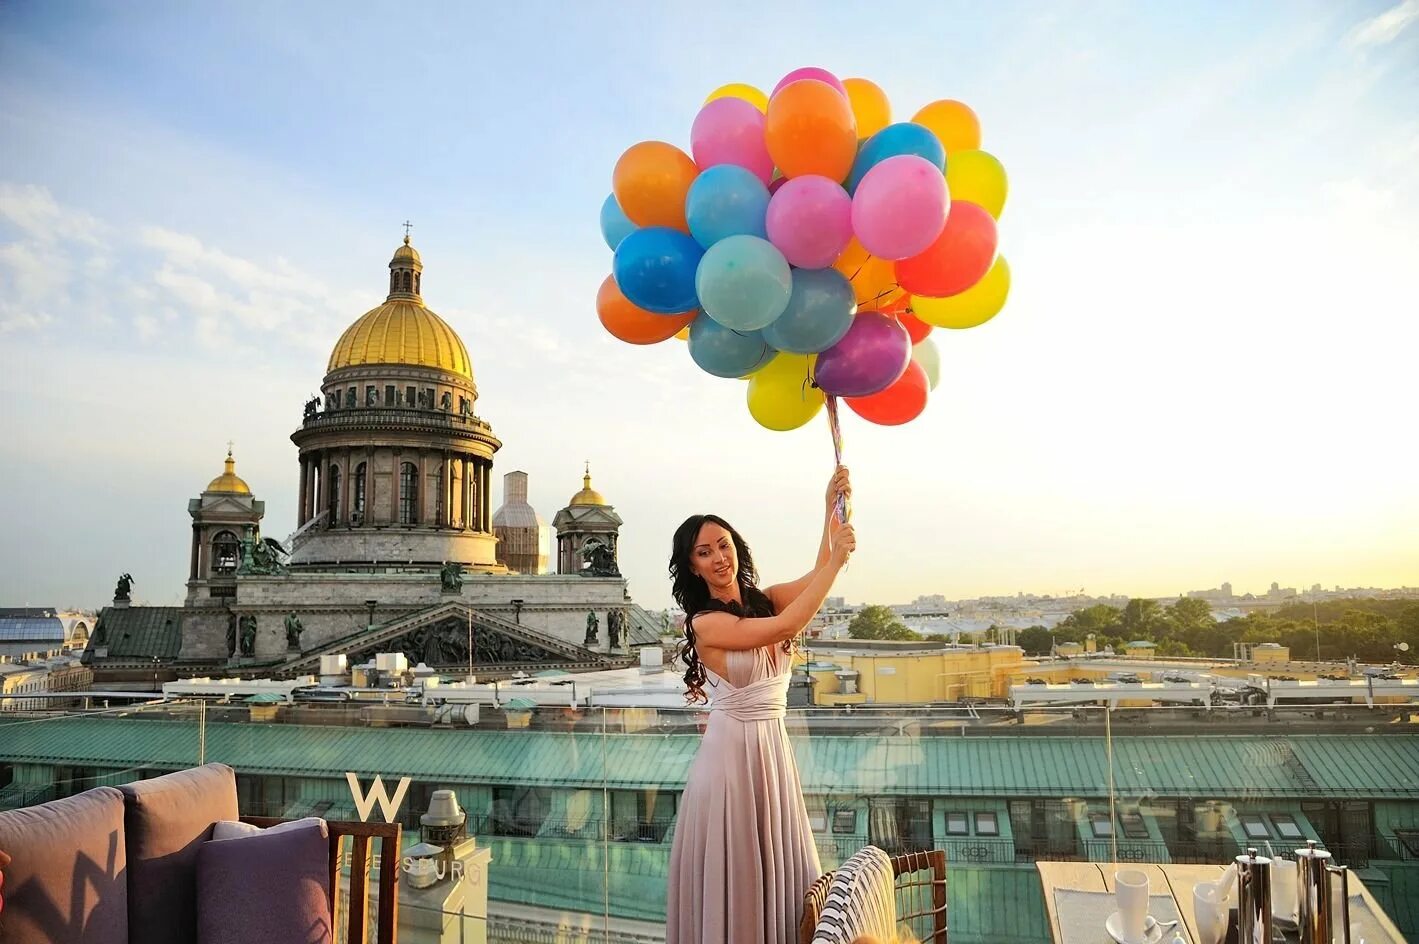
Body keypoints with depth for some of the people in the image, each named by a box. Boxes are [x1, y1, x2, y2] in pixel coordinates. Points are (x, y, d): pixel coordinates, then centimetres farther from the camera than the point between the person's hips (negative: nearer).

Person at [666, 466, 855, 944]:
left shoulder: (763, 600, 5)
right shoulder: (704, 624, -13)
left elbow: (817, 576, -12)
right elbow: (788, 626, -22)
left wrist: (832, 507, -26)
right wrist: (836, 559, -20)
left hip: (773, 748, 6)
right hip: (730, 750, -6)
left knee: (778, 871, 15)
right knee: (734, 875, 4)